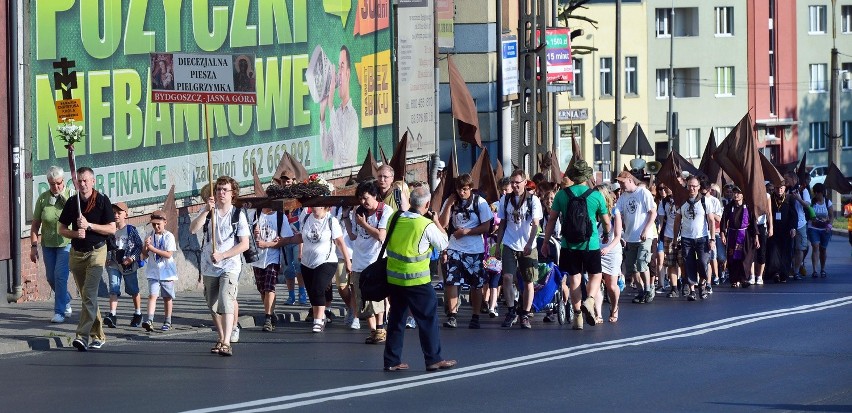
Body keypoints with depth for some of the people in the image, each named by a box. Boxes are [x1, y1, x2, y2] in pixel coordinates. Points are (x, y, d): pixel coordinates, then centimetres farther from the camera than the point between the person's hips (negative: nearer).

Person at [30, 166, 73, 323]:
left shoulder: (71, 196, -8)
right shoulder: (43, 198, -1)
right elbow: (35, 224, 3)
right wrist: (33, 246, -1)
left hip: (66, 243, -4)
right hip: (48, 244, 4)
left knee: (60, 275, -13)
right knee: (51, 277, 11)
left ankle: (59, 311, -6)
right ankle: (66, 300, 37)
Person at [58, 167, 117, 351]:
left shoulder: (102, 201, -4)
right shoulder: (72, 202, 6)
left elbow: (111, 229, -6)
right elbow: (62, 229, 10)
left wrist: (89, 226, -16)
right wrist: (75, 233, -11)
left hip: (96, 252, -5)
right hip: (76, 253, 5)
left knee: (89, 294, -16)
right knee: (86, 296, 9)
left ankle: (83, 335, -24)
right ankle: (98, 335, 19)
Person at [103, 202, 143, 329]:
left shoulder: (131, 230, -6)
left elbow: (139, 245, -3)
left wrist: (132, 257, -15)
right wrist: (107, 258, 0)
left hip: (128, 265, -2)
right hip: (114, 265, 2)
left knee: (133, 290, 12)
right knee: (114, 289, -11)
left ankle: (138, 314, 28)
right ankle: (112, 315, -19)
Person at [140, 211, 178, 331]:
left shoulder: (169, 236, -5)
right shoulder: (150, 236, 7)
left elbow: (169, 254, -15)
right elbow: (145, 256, 9)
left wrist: (153, 249, -18)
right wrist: (146, 246, -11)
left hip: (166, 272, -2)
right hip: (153, 272, 2)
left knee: (167, 297, 7)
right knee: (152, 295, -11)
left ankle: (167, 322, 17)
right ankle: (149, 320, -21)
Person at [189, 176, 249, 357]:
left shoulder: (238, 215, -3)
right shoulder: (208, 212, 5)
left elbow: (244, 244, -7)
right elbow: (193, 229, -11)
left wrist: (222, 255, -15)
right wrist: (207, 210, -21)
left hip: (230, 267, -4)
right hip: (209, 267, 4)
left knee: (226, 303, -20)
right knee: (213, 306, 13)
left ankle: (226, 343, -27)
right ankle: (221, 338, 30)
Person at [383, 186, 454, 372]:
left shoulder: (396, 218, 0)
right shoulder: (426, 225, -15)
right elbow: (443, 244, -2)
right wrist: (436, 221, 6)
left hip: (393, 278, 6)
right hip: (416, 280, -6)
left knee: (396, 318, 13)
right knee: (428, 318, 4)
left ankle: (392, 360, 14)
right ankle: (433, 359, 5)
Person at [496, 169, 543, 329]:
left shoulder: (533, 200, -2)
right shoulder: (505, 200, 7)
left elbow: (535, 225, -9)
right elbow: (502, 225, 14)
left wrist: (529, 244, -22)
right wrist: (498, 244, 10)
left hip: (528, 247, -2)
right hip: (509, 245, 2)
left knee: (528, 281, 3)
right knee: (507, 277, -14)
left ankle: (525, 315, 12)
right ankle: (511, 312, -4)